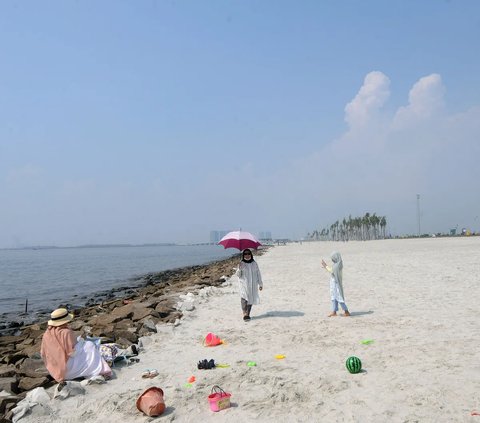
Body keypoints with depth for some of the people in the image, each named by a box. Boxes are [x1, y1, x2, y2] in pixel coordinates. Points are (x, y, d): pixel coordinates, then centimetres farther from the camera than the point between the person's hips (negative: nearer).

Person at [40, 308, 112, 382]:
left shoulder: (47, 333, -1)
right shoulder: (66, 332, -22)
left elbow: (43, 353, 7)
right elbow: (73, 352, -20)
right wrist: (80, 341, -3)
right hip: (68, 368, -8)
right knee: (90, 346, 4)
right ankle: (100, 371, 8)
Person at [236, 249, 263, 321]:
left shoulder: (254, 264, 7)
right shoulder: (241, 264, 1)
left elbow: (258, 274, 12)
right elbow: (238, 275, 0)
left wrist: (260, 284, 12)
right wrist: (239, 269, -20)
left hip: (253, 285, 3)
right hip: (244, 285, -3)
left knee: (251, 299, 4)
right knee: (244, 298, -19)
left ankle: (248, 314, 15)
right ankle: (245, 314, -22)